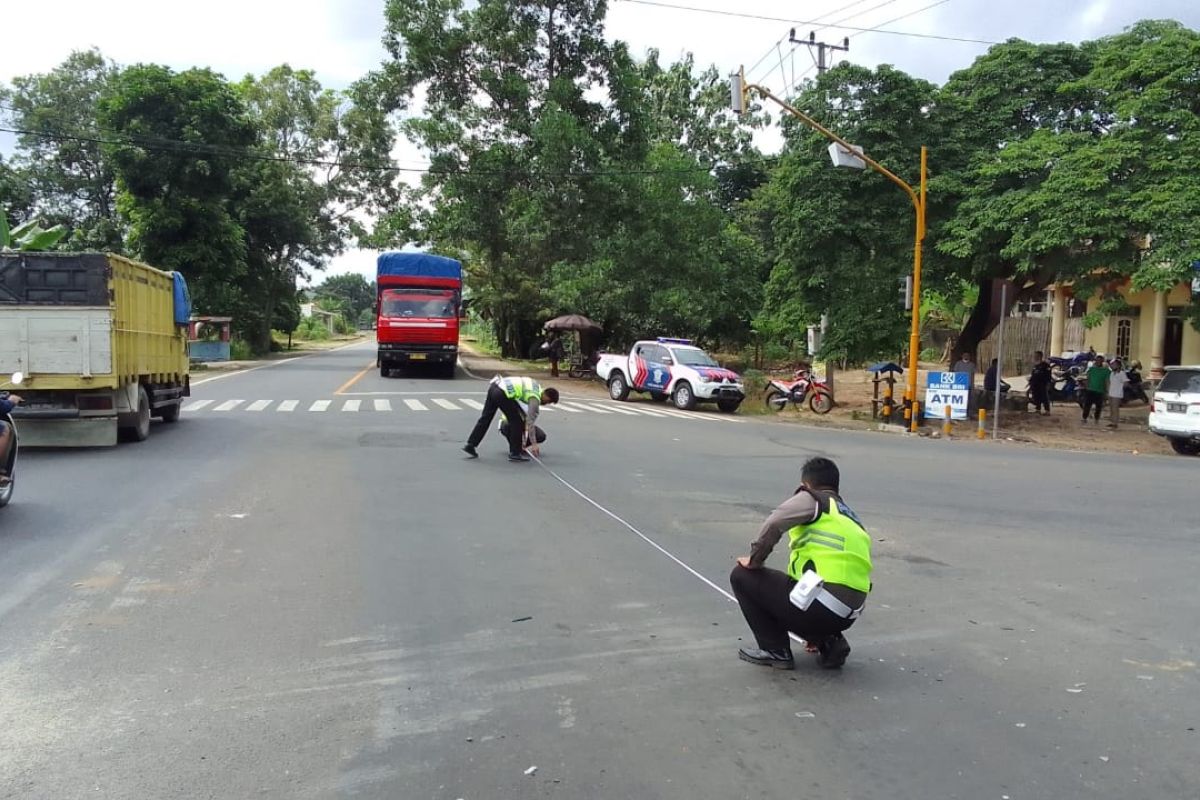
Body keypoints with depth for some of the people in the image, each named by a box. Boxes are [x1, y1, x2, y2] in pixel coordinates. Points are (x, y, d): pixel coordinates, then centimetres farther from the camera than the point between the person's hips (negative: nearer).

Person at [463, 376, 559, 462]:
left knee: (485, 418, 15)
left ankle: (470, 445, 18)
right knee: (516, 422, 3)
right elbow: (530, 421, -7)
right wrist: (534, 444, -5)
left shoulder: (537, 386, 21)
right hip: (502, 394, -9)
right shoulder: (535, 398, -3)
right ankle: (515, 453, 7)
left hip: (495, 386, 9)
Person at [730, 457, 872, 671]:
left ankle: (776, 651, 9)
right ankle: (829, 643, 12)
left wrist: (755, 560, 2)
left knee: (742, 576, 8)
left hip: (821, 603, -8)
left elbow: (774, 523, -16)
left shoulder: (812, 499, 4)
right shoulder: (852, 520, 27)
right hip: (848, 615, 8)